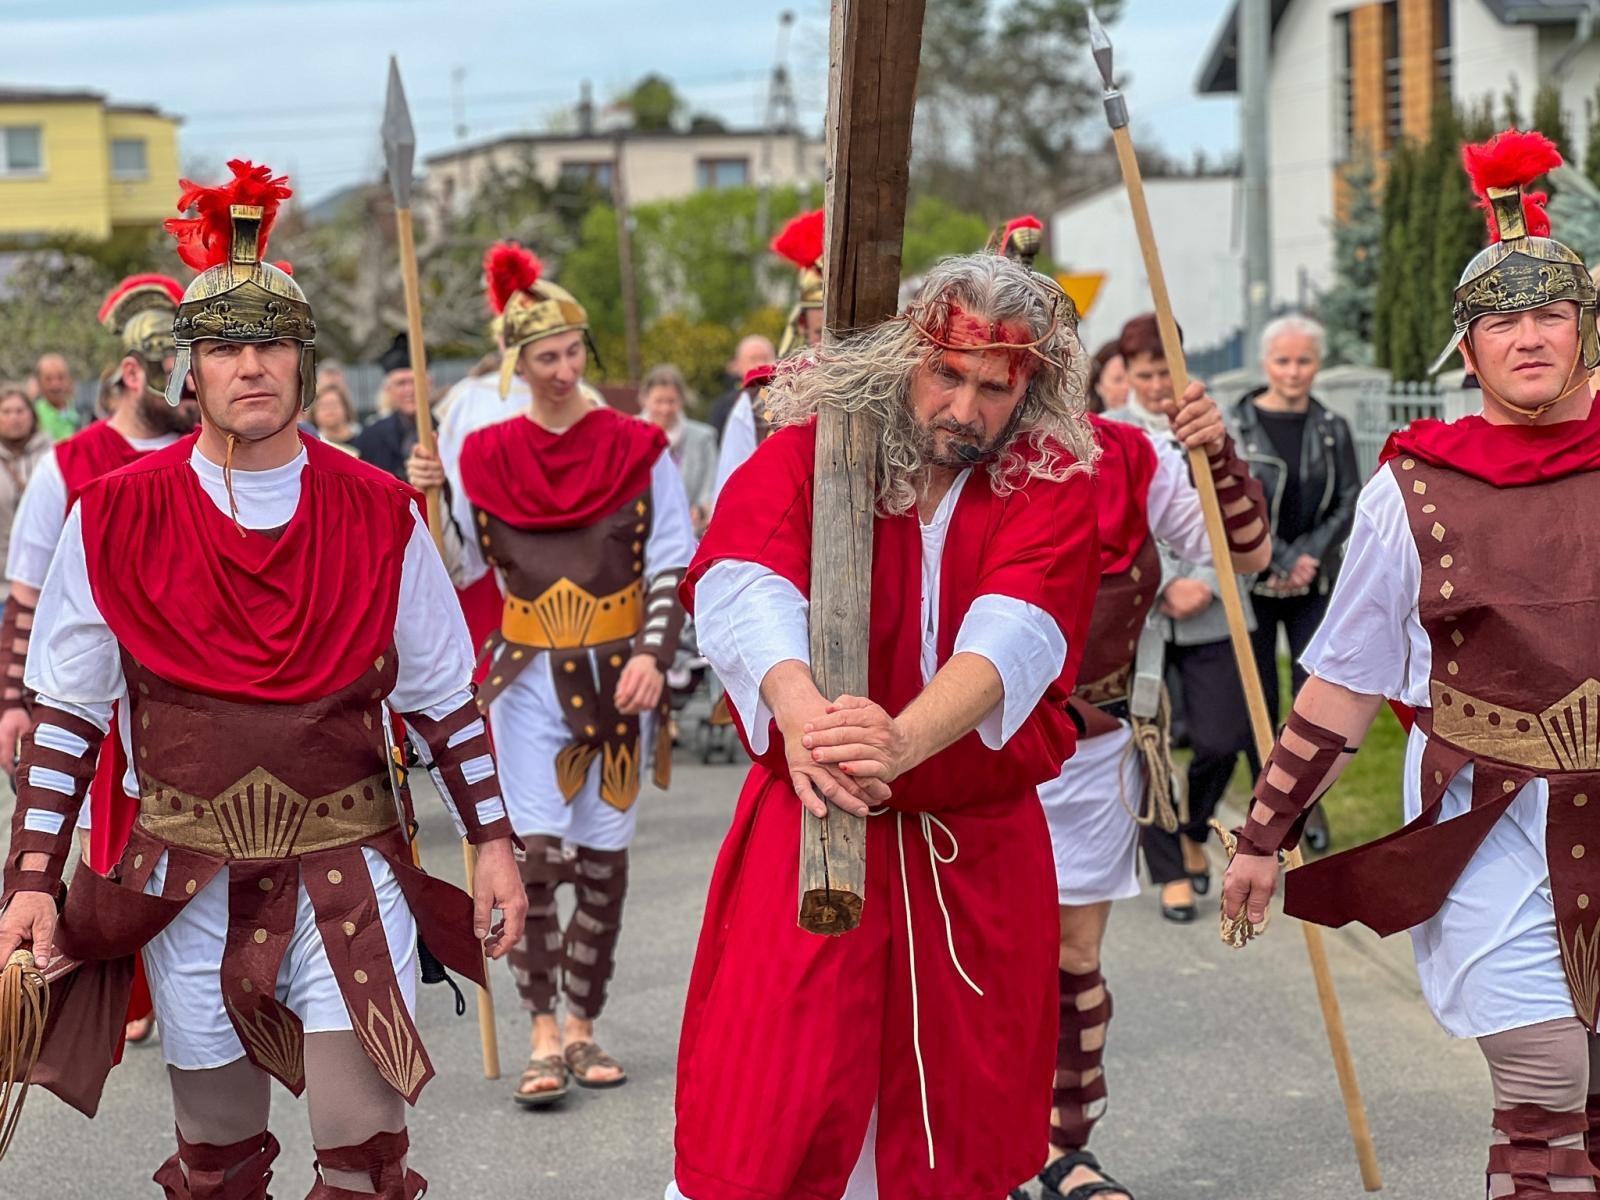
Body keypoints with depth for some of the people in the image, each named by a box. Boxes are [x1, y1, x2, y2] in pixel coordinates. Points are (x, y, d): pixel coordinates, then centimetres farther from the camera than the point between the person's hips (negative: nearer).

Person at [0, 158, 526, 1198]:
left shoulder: (379, 516, -1)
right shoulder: (116, 520, -2)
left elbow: (443, 698, 7)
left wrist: (494, 844, 4)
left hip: (347, 867, -1)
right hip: (187, 876, 1)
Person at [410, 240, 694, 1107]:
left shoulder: (637, 448, 1)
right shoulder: (485, 457, 3)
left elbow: (672, 565, 1)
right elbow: (456, 569, 7)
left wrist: (652, 654, -10)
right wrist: (427, 500, -8)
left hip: (617, 677, 1)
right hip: (529, 677, 0)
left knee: (603, 858, 6)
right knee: (534, 856, -10)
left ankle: (582, 1027, 17)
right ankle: (544, 1042, -5)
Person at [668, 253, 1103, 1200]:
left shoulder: (1054, 483, -5)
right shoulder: (807, 449, -5)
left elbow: (1015, 633, -23)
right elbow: (742, 586, -24)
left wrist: (903, 743, -42)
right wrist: (797, 707, -46)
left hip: (979, 847, 1)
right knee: (767, 1119, -3)